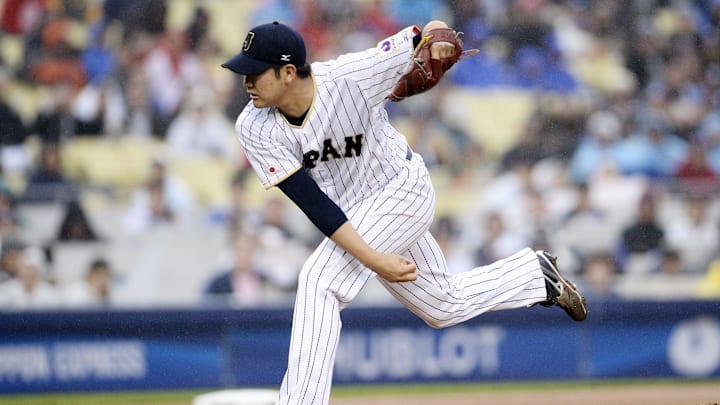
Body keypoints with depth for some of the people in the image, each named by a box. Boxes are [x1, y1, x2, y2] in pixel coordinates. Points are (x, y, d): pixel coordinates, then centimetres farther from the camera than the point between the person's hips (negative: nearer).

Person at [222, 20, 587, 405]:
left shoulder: (351, 77, -29)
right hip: (350, 214, 6)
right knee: (444, 307, 18)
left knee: (318, 281, -25)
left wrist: (436, 37, -35)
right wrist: (373, 260, -31)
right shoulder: (255, 129, -20)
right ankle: (537, 274, 41)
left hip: (402, 190, -6)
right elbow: (314, 204, -24)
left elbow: (431, 30, -13)